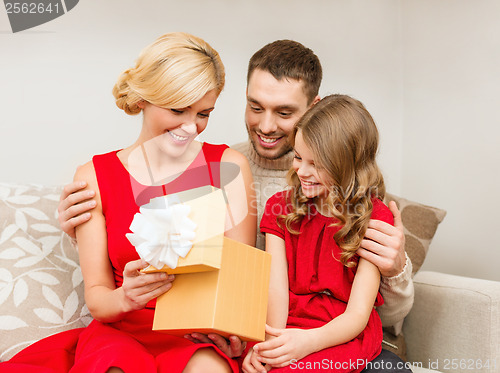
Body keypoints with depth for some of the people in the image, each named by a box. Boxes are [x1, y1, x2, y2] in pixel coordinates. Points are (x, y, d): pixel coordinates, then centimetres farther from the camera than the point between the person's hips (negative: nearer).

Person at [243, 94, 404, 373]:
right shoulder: (280, 207, 6)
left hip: (344, 334, -3)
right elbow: (275, 287, -5)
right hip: (288, 326, 3)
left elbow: (358, 313, -10)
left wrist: (308, 341, -27)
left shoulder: (374, 218, -4)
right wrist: (272, 341, -23)